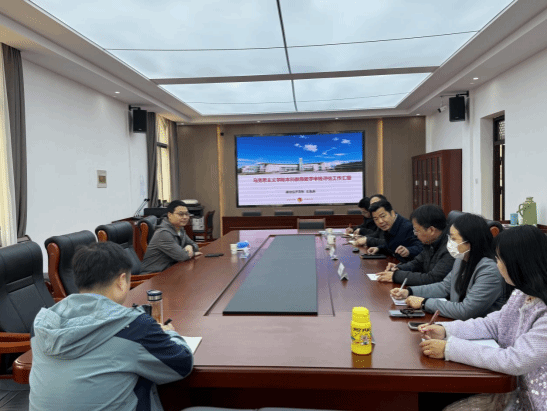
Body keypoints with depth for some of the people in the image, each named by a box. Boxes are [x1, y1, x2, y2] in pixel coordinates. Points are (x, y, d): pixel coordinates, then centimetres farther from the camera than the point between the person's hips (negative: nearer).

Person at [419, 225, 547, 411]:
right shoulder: (522, 295, 0)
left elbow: (515, 361, -28)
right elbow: (492, 324, 9)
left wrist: (449, 348, -24)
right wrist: (445, 330, -5)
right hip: (521, 394, 7)